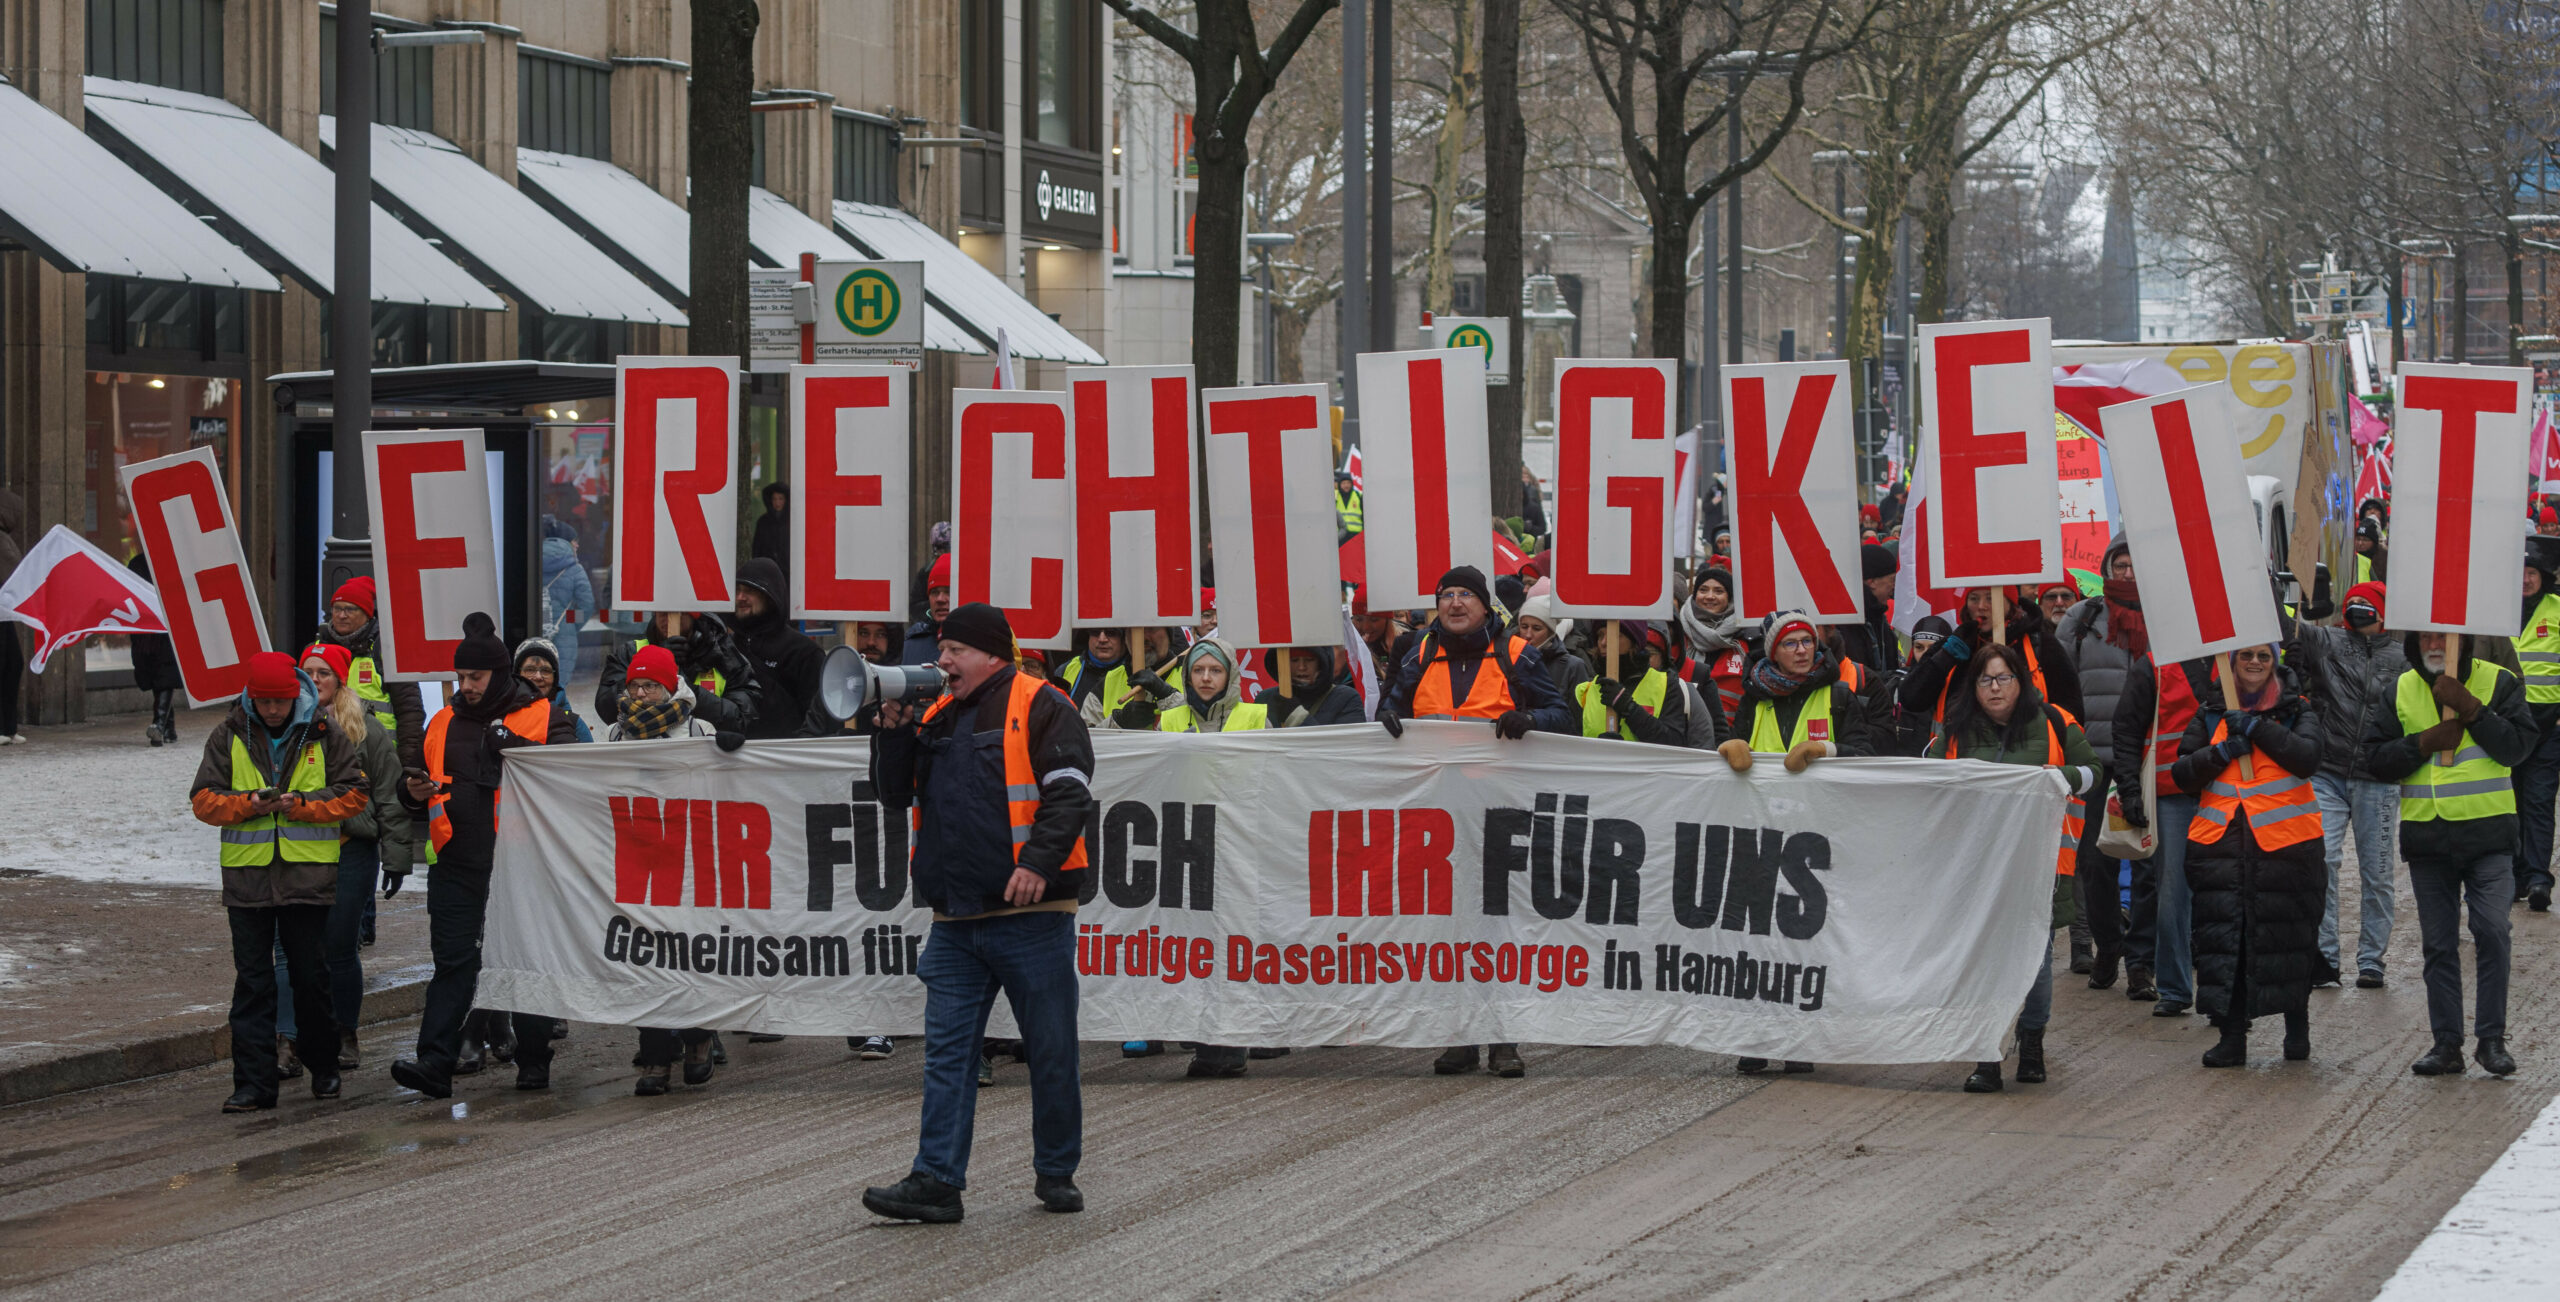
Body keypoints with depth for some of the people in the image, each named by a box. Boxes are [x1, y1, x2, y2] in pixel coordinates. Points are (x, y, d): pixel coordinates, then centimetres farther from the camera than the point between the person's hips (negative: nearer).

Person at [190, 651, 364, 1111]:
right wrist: (249, 804, -15)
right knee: (252, 982, 0)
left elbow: (352, 795, 2)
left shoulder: (324, 736, 2)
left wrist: (302, 805, -14)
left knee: (313, 977, 7)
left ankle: (324, 1068, 25)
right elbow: (205, 799, 3)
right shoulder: (229, 736, 4)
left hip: (309, 874, -1)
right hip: (247, 874, 1)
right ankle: (253, 1084, 1)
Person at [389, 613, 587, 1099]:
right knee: (452, 962, -1)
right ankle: (435, 1062, -6)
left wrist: (520, 749, -22)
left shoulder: (544, 717, 0)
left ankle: (533, 1062, 16)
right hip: (458, 863, 3)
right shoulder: (444, 723, 14)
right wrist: (415, 793, -1)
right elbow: (419, 786, 22)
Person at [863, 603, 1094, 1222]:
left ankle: (1056, 1173, 17)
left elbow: (1070, 790, -12)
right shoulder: (939, 717, 17)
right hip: (956, 921, 6)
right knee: (947, 1051, 0)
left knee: (1051, 1052, 4)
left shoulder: (1040, 707, -3)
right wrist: (894, 729, 5)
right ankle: (936, 1182, -1)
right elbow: (896, 792, 20)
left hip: (1030, 914, -6)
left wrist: (1039, 861, -25)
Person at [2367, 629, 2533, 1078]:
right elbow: (2375, 756, 2)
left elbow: (2517, 746, -12)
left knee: (2492, 932, -11)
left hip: (2487, 833, -3)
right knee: (2438, 944, 6)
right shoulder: (2401, 690, 8)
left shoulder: (2498, 682, -1)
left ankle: (2492, 1040, -2)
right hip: (2426, 835, 3)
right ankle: (2447, 1044, 11)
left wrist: (2469, 707, -19)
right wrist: (2425, 743, -12)